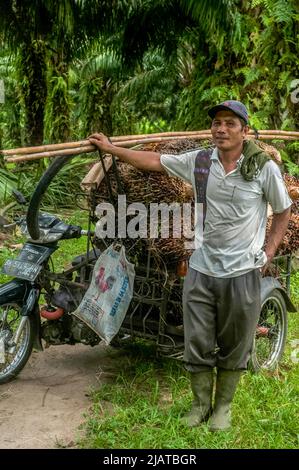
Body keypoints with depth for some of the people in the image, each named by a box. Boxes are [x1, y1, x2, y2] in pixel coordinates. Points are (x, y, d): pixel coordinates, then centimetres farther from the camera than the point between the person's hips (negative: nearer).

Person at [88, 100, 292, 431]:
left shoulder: (264, 168, -7)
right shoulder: (198, 161, 0)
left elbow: (283, 212, 5)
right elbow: (154, 161, 10)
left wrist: (268, 254, 0)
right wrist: (109, 148, 11)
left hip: (242, 274, -2)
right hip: (200, 271, 3)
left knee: (233, 348, 11)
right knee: (197, 345, 10)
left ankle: (223, 406, 31)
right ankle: (201, 404, 30)